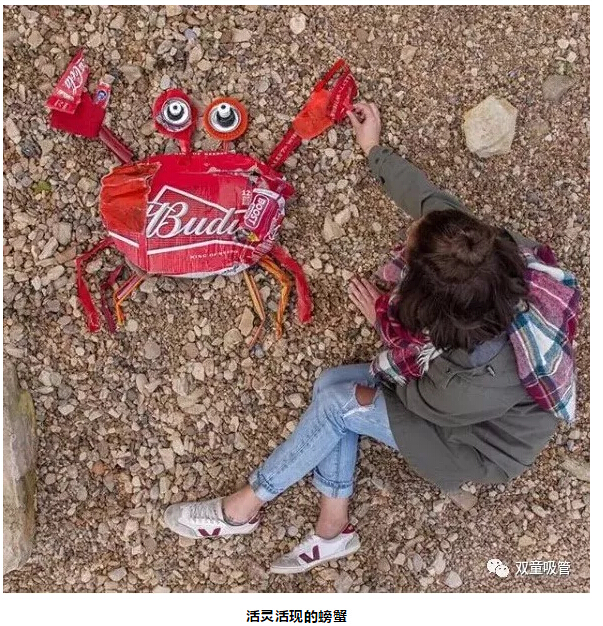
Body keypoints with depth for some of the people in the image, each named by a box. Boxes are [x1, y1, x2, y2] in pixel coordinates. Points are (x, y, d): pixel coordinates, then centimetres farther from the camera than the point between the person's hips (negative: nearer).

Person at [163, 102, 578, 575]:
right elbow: (427, 198, -11)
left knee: (338, 404, -14)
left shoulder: (477, 383, -42)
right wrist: (374, 150, 2)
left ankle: (242, 508, 5)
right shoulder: (482, 251, -29)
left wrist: (384, 318, -6)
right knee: (331, 385, -6)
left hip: (480, 444, -7)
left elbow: (422, 400, -18)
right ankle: (333, 530, 5)